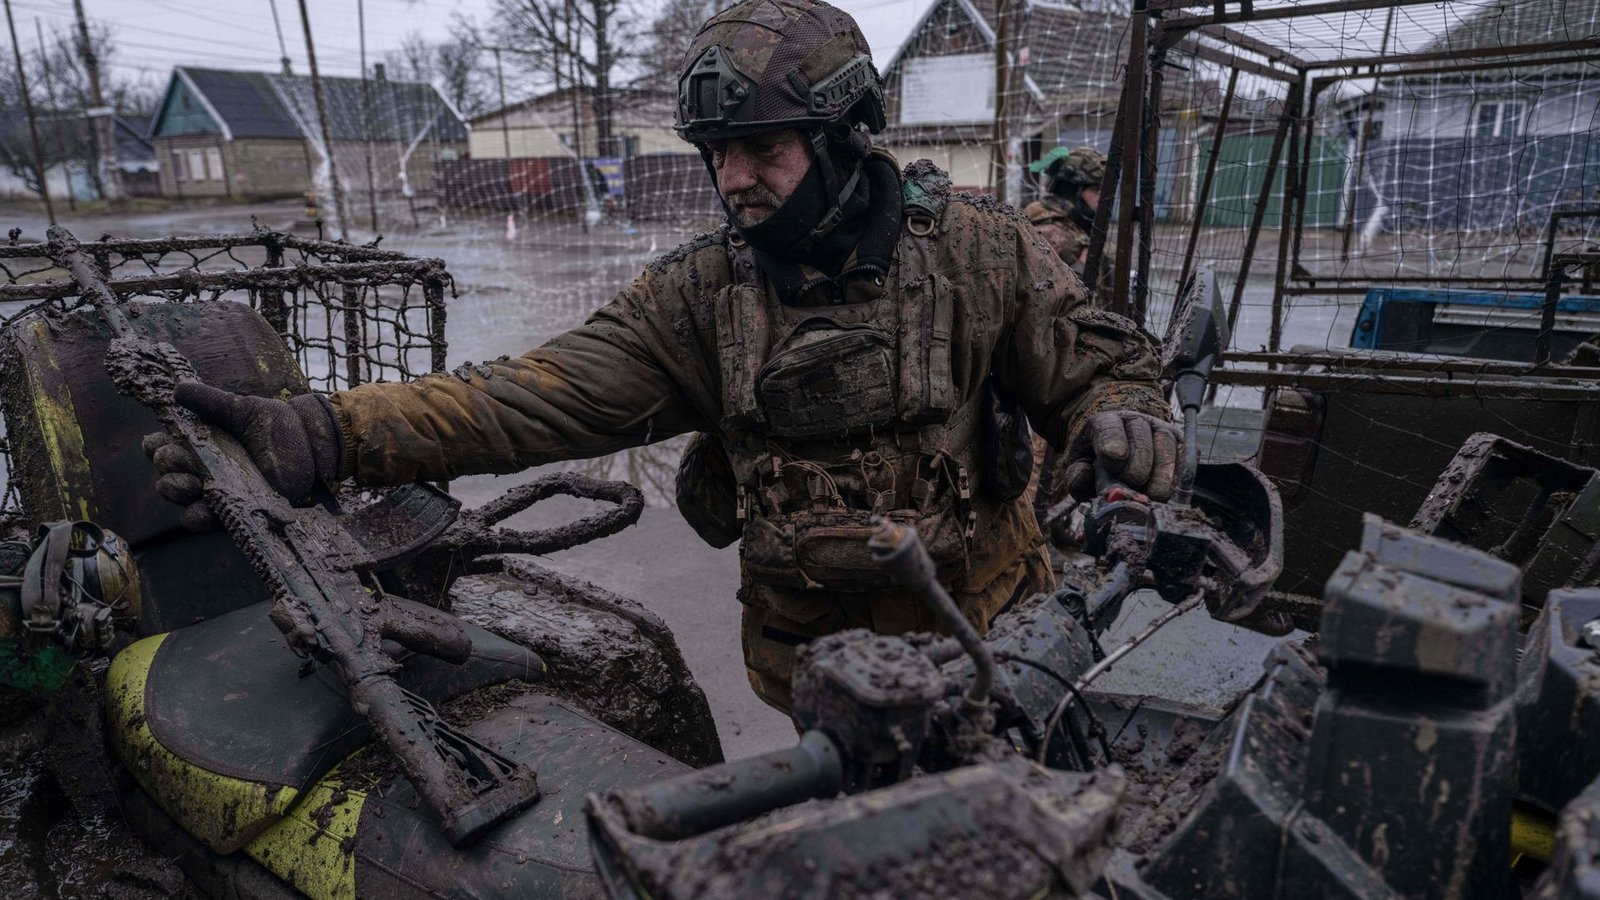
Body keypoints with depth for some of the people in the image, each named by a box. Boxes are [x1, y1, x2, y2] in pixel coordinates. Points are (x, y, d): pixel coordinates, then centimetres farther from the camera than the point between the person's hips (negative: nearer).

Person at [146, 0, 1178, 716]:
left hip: (990, 635, 0)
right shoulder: (700, 293, -8)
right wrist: (323, 434, -27)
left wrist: (1123, 422, -26)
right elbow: (539, 394, -16)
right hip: (814, 660, 1)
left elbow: (1099, 362, -1)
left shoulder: (977, 250, -11)